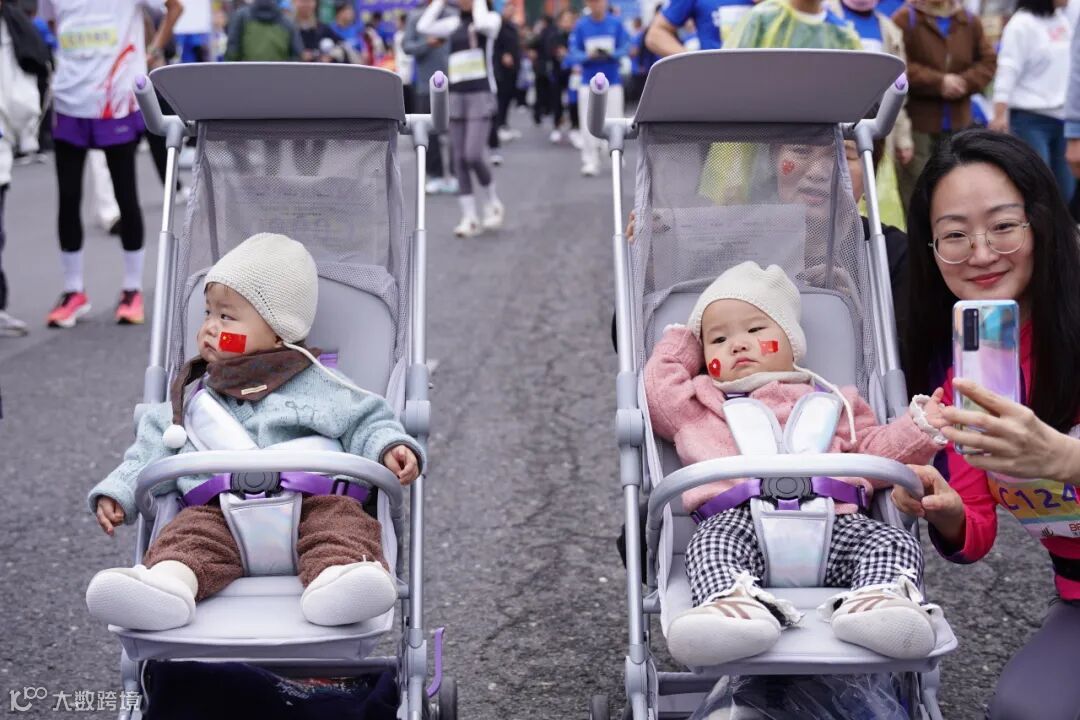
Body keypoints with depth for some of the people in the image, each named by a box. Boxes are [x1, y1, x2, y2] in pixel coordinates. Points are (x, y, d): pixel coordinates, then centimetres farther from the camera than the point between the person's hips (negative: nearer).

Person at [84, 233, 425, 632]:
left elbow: (365, 422, 13)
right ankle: (167, 583, -57)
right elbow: (150, 451, 28)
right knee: (189, 533, -28)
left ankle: (337, 572, -60)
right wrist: (117, 495, 14)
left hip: (308, 501, -2)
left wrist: (391, 447, -8)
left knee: (340, 516, -32)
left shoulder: (317, 386, 16)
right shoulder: (191, 400, 26)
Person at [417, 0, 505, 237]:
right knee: (459, 160, 0)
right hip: (456, 96, 5)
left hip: (481, 96, -5)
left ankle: (493, 205, 10)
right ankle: (469, 217, 6)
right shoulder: (454, 23, 14)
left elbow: (483, 24, -22)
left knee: (473, 156, -14)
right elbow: (423, 26, 3)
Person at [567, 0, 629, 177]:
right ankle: (590, 162, 2)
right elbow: (572, 54, -3)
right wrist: (588, 56, -22)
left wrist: (611, 54, -20)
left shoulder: (615, 23, -2)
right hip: (589, 82, 0)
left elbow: (625, 48, -1)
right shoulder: (581, 25, -2)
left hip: (612, 81, 0)